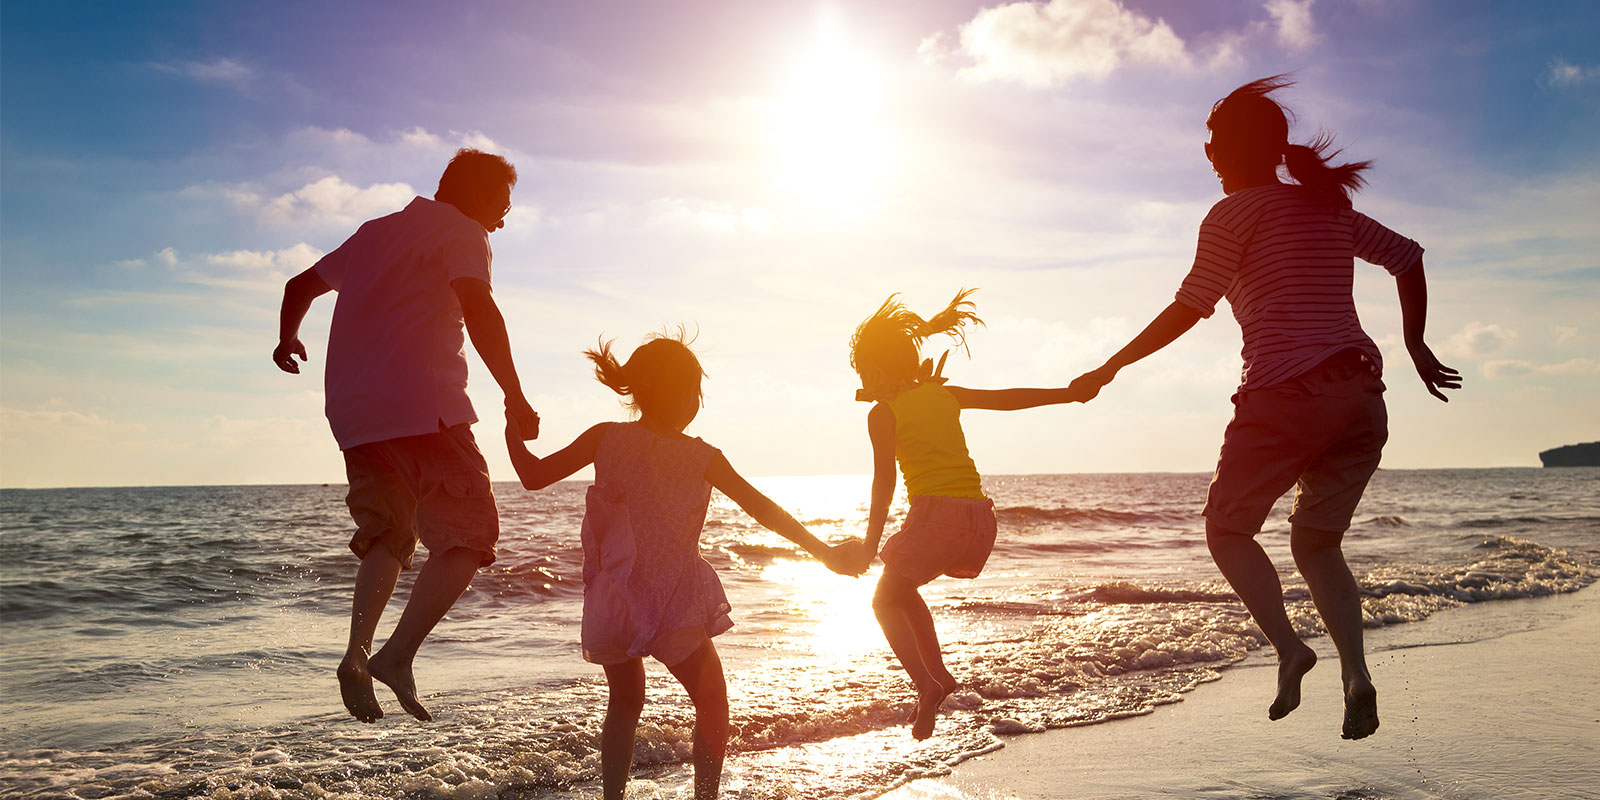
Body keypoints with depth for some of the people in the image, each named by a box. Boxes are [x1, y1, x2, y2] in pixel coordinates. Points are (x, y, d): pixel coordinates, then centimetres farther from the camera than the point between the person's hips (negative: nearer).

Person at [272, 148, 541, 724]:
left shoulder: (376, 231, 26)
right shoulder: (461, 232, 3)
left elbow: (301, 286, 35)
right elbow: (478, 309, -16)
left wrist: (288, 339, 53)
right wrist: (515, 397, -13)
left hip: (353, 412, 8)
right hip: (422, 405, -8)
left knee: (387, 536, 18)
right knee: (469, 535, -4)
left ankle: (358, 653, 2)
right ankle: (398, 654, -15)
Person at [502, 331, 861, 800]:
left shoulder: (606, 438, -2)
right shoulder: (703, 458, -5)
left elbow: (533, 476, -1)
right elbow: (764, 510, -4)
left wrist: (513, 427, 16)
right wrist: (825, 553, 2)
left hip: (612, 602, 3)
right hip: (675, 606, -3)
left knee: (625, 701, 24)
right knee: (712, 700, 15)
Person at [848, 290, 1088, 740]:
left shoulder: (883, 413, 1)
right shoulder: (945, 395, 16)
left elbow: (884, 481, -6)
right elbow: (1008, 399, 22)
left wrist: (870, 544, -4)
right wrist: (1072, 394, 32)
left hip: (937, 513, -7)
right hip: (979, 515, 7)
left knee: (884, 601, 9)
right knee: (903, 590, 26)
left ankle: (926, 684, -12)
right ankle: (939, 676, 20)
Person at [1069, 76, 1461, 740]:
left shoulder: (1236, 212, 0)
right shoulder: (1329, 207, 19)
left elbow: (1188, 309, -6)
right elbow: (1408, 258, 23)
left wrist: (1110, 367, 1)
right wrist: (1415, 346, 30)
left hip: (1287, 392, -6)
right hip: (1362, 397, 7)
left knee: (1227, 529, 10)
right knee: (1316, 542, 17)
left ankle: (1287, 645, -12)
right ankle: (1355, 673, -2)